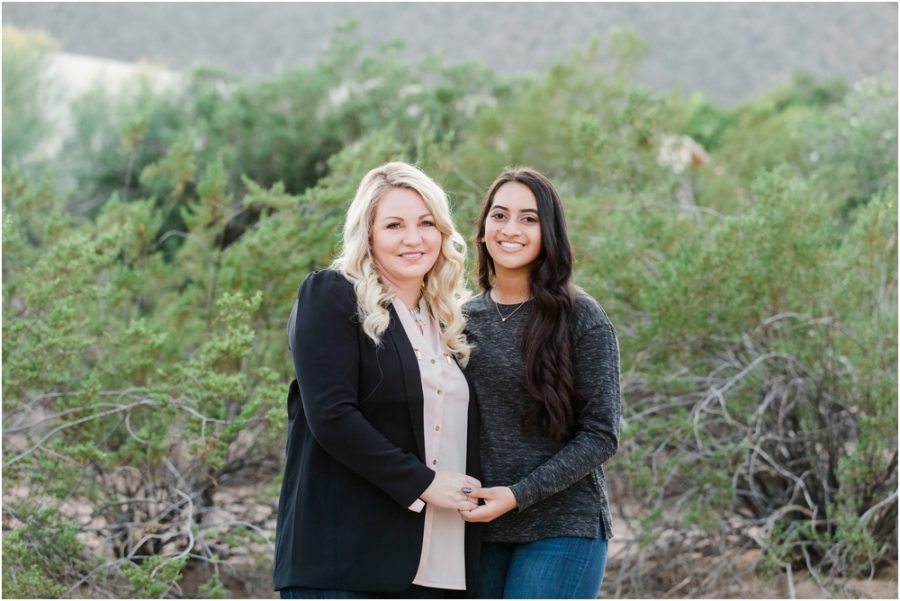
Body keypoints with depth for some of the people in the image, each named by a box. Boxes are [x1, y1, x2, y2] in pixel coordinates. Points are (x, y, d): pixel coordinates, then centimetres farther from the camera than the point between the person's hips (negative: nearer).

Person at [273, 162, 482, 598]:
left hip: (433, 565, 6)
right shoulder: (330, 296, -2)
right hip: (341, 559, -6)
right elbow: (331, 415, -13)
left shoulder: (445, 321, 19)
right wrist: (422, 484, -13)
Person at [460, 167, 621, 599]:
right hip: (478, 529, 5)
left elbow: (601, 436, -7)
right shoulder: (462, 320, 8)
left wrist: (518, 495, -15)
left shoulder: (581, 320, -5)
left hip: (562, 530, -5)